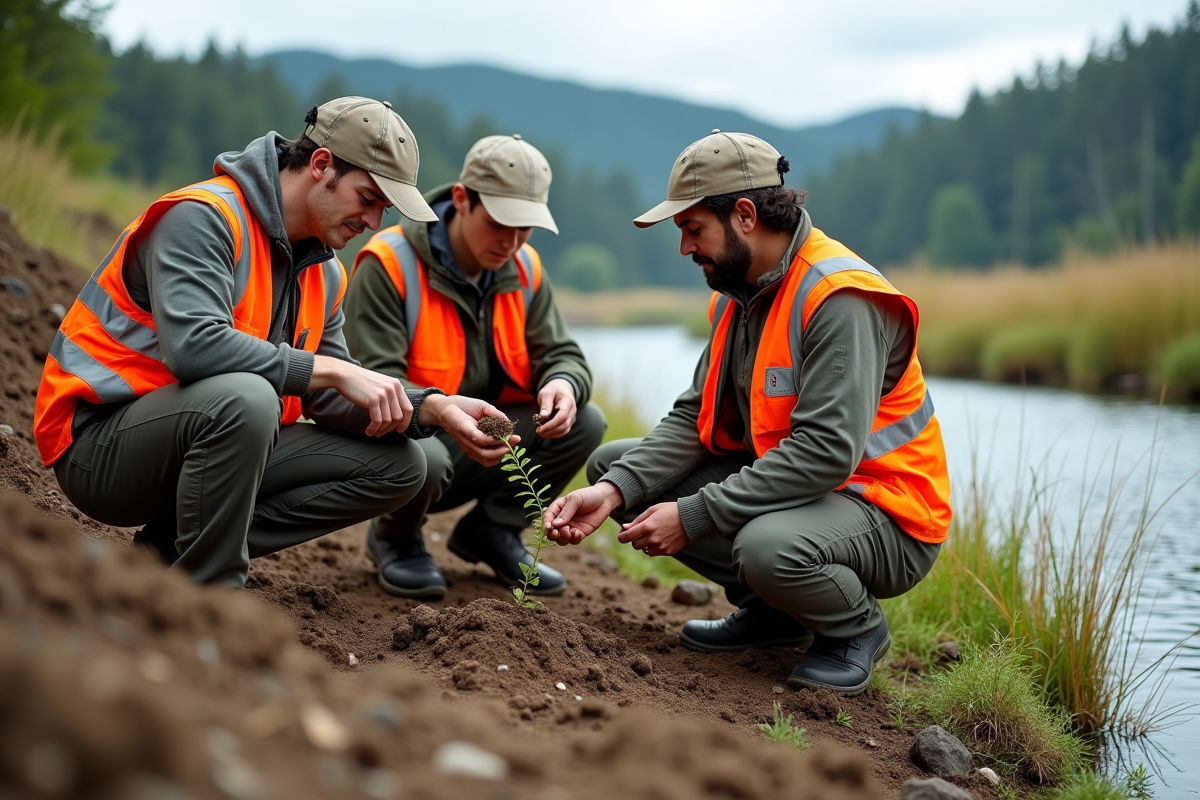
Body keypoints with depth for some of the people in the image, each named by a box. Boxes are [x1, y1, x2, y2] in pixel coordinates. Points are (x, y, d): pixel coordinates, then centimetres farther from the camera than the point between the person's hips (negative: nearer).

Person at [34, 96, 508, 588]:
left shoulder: (324, 274, 9)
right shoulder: (204, 217, -18)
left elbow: (325, 398, 5)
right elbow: (194, 345, -33)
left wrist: (432, 408, -11)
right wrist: (334, 370, -30)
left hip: (202, 440, 9)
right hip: (99, 443, -8)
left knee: (398, 465, 1)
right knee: (243, 396, -39)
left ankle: (170, 551, -4)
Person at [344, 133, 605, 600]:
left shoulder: (524, 270, 0)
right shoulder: (388, 263, -19)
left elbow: (562, 354, 3)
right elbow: (374, 379, -26)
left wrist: (564, 384, -24)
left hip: (481, 450, 6)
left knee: (585, 422, -13)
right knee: (422, 455, -40)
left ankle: (490, 531, 9)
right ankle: (394, 539, -1)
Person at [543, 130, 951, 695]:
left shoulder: (840, 297, -23)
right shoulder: (736, 294, 6)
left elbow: (827, 451, -32)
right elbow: (694, 417, 3)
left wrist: (693, 516, -30)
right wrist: (613, 492, -13)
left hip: (886, 516, -8)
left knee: (768, 545, -41)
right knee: (611, 463, 2)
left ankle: (855, 627, -4)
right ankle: (771, 612, 9)